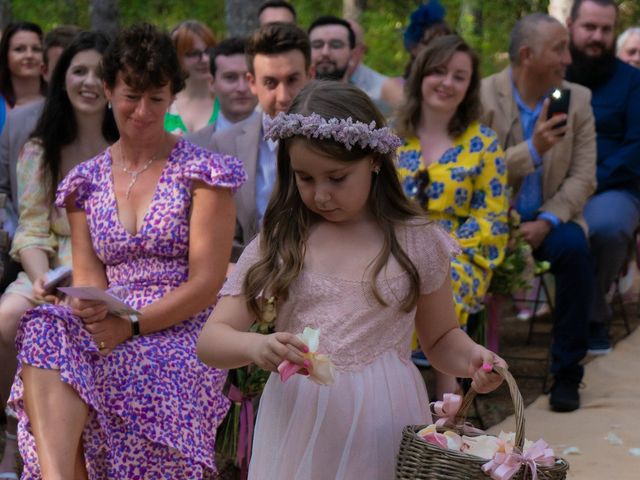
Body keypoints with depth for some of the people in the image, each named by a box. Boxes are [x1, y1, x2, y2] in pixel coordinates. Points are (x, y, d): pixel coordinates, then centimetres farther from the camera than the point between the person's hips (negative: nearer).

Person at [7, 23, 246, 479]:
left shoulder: (202, 172, 2)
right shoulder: (87, 181, 15)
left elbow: (206, 284, -5)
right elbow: (88, 276, 9)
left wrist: (132, 323, -17)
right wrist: (89, 308, -16)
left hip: (184, 334, -3)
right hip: (110, 331, 3)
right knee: (45, 331, -33)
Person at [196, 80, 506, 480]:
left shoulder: (416, 241, 2)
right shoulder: (276, 244, 2)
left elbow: (441, 337, 14)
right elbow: (211, 341, -2)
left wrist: (472, 359, -9)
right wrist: (256, 347, -24)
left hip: (384, 429, 0)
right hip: (298, 427, 1)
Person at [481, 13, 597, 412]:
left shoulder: (577, 100, 2)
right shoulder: (481, 98, -7)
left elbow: (583, 177, -2)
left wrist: (546, 222, -17)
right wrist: (533, 150, -27)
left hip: (549, 217, 2)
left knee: (575, 249, -30)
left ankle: (567, 374, -17)